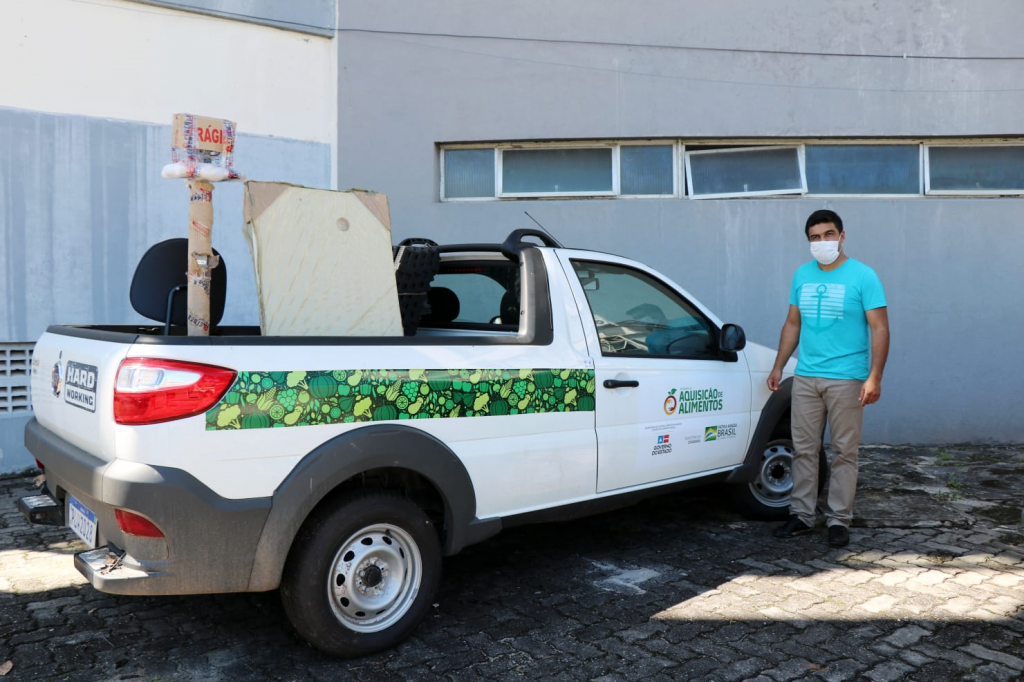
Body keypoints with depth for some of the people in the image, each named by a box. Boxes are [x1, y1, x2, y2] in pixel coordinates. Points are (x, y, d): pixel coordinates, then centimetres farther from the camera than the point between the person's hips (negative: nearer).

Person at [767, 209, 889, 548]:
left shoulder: (862, 276, -5)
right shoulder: (802, 275, 10)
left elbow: (880, 329, -8)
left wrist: (874, 377, -16)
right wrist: (778, 366, 13)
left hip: (846, 379, -4)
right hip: (805, 377, 5)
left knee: (844, 452, 3)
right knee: (803, 449, 8)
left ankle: (839, 520, 13)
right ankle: (802, 514, 18)